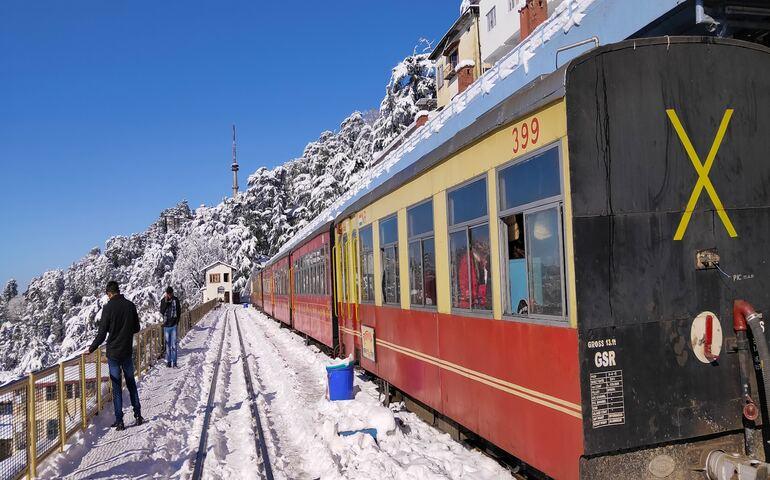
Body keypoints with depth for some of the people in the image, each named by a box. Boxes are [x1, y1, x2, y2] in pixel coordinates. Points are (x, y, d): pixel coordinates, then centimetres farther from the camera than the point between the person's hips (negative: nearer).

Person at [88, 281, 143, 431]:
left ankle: (119, 421, 7)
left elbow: (102, 333, -11)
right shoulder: (130, 306, -2)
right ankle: (138, 415, 18)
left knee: (116, 387, 4)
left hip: (113, 352, -3)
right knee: (131, 383, 16)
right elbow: (136, 328, 6)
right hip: (128, 352, 3)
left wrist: (91, 349, 3)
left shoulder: (108, 307, -13)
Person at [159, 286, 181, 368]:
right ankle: (168, 361, 16)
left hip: (174, 325, -1)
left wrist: (177, 321, -2)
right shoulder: (163, 300, 1)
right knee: (167, 344, 8)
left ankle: (174, 362, 1)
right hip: (166, 325, 1)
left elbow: (179, 311, 6)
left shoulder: (176, 300, 0)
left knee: (174, 345, -2)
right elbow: (162, 312, -9)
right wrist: (166, 302, -17)